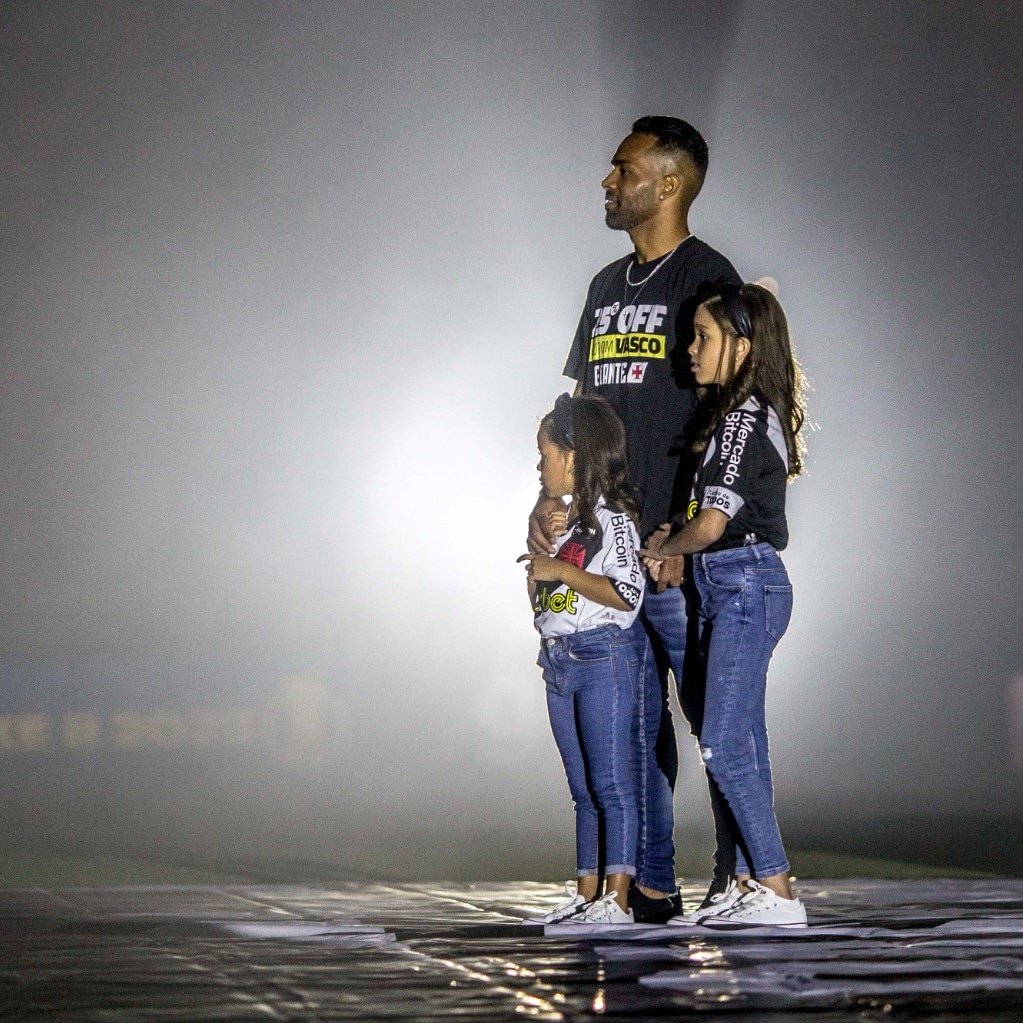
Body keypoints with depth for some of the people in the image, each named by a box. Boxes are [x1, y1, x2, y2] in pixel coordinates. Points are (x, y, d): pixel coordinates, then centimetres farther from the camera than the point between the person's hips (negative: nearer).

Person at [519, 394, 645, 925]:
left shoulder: (612, 517, -10)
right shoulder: (562, 518, 16)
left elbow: (627, 593, -21)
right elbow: (537, 594, 20)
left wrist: (563, 571, -19)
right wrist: (542, 539, 8)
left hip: (603, 657, -9)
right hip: (560, 662, 9)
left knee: (611, 783, -7)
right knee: (583, 788, 12)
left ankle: (616, 898, -6)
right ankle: (587, 894, 16)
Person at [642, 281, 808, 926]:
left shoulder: (744, 418, -14)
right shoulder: (759, 414, 15)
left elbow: (711, 523, -19)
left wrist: (663, 548, -1)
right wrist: (676, 539, 8)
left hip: (745, 585, -10)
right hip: (731, 589, 10)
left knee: (724, 745, -10)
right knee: (740, 744, 10)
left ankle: (778, 892, -9)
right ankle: (752, 885, 13)